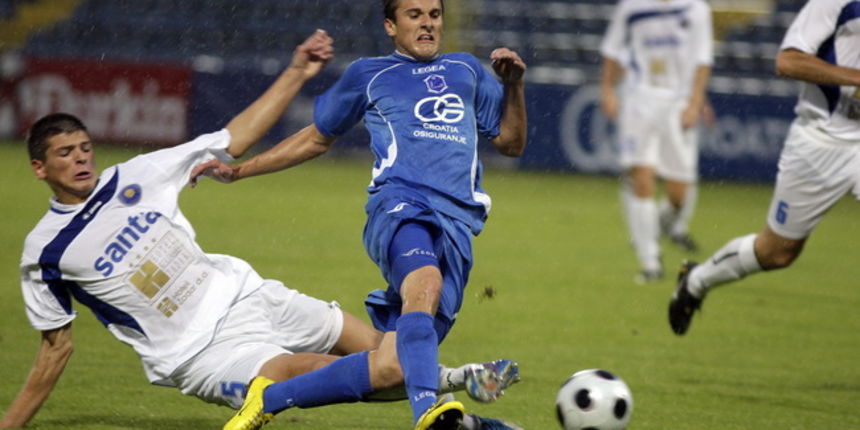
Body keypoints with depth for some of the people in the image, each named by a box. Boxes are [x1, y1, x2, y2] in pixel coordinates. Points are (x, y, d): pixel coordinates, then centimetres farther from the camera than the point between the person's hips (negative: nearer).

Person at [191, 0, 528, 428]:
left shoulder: (466, 70, 30)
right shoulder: (368, 74, 22)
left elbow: (511, 143, 31)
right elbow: (317, 137, 32)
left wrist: (513, 84, 14)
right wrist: (237, 171, 30)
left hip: (458, 221, 3)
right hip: (400, 203, -3)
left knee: (394, 359, -10)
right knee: (425, 281, -38)